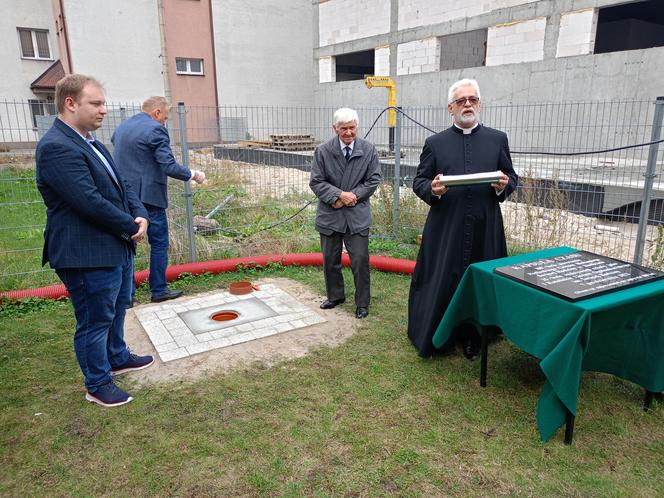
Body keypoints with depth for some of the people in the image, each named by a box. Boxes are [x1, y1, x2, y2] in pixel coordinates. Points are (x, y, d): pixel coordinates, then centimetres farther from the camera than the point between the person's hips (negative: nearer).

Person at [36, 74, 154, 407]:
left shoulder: (90, 142, 10)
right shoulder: (56, 147, -21)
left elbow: (121, 185, 12)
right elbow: (91, 202, -27)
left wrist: (140, 215, -6)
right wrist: (131, 226, -15)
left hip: (117, 246, 10)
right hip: (88, 255, -10)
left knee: (117, 308, 25)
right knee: (95, 322, 6)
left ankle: (117, 358, 46)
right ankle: (97, 385, 24)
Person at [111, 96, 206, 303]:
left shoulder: (122, 126, 14)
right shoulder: (155, 130, -12)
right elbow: (170, 167, -17)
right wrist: (193, 175, -4)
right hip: (148, 196, -7)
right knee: (159, 244, 5)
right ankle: (158, 290, 11)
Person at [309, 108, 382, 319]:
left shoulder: (369, 150, -2)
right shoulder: (323, 151, -4)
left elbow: (374, 180, 1)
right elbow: (316, 182, -4)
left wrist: (353, 195, -12)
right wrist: (338, 195, -17)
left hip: (358, 214, -1)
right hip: (330, 213, 1)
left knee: (360, 260, -1)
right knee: (330, 260, 13)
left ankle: (362, 303, 16)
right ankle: (335, 296, 34)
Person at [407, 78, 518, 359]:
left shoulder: (497, 139, 9)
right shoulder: (435, 143, 5)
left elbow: (512, 177, 12)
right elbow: (419, 181, 4)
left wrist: (504, 185, -10)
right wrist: (432, 189, -17)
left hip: (485, 229, 2)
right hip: (445, 228, -1)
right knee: (440, 283, 5)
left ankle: (472, 338, 24)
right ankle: (431, 337, 21)